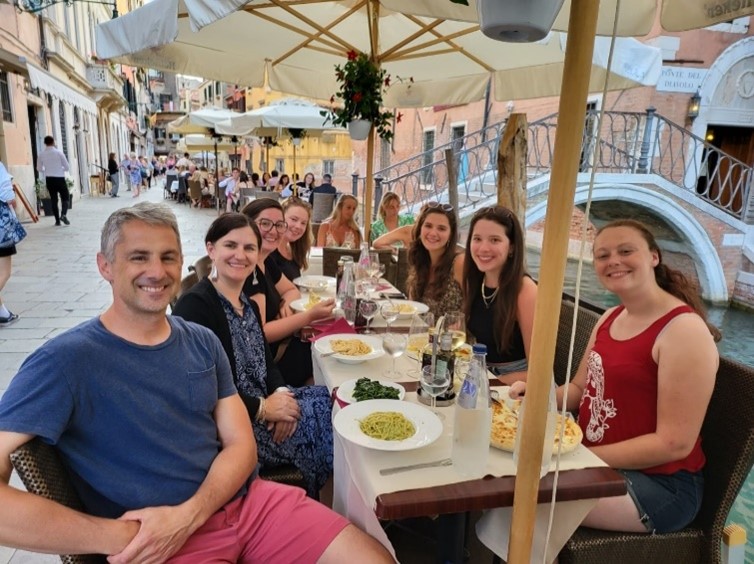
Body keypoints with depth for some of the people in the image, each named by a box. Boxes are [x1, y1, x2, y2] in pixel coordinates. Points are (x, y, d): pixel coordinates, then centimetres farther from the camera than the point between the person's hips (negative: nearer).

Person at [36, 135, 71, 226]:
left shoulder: (41, 154, 2)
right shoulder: (58, 152, -7)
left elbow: (39, 169, 10)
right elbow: (67, 167, -4)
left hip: (49, 179, 3)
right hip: (60, 178, -3)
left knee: (53, 199, 10)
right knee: (65, 197, 8)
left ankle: (57, 220, 10)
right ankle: (63, 215, -16)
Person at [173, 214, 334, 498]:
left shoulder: (249, 305, 11)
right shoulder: (194, 305, -16)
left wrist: (281, 393, -8)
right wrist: (263, 408, -17)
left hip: (263, 408, 8)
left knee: (329, 399, -4)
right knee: (320, 417, -13)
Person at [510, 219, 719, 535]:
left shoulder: (685, 330, -19)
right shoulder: (610, 318, 6)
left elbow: (675, 444, -21)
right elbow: (580, 389, 13)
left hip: (660, 483, -7)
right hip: (595, 462, 8)